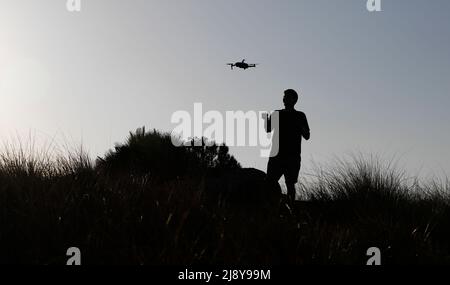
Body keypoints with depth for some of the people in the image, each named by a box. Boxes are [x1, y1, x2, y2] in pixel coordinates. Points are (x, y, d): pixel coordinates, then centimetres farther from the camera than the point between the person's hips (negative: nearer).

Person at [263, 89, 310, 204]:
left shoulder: (300, 116, 9)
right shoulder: (277, 114, 14)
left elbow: (307, 136, 5)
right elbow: (268, 130, 4)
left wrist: (300, 126, -15)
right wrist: (266, 119, -16)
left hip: (293, 156, -2)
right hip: (276, 154, 2)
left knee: (290, 184, -4)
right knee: (270, 182, -5)